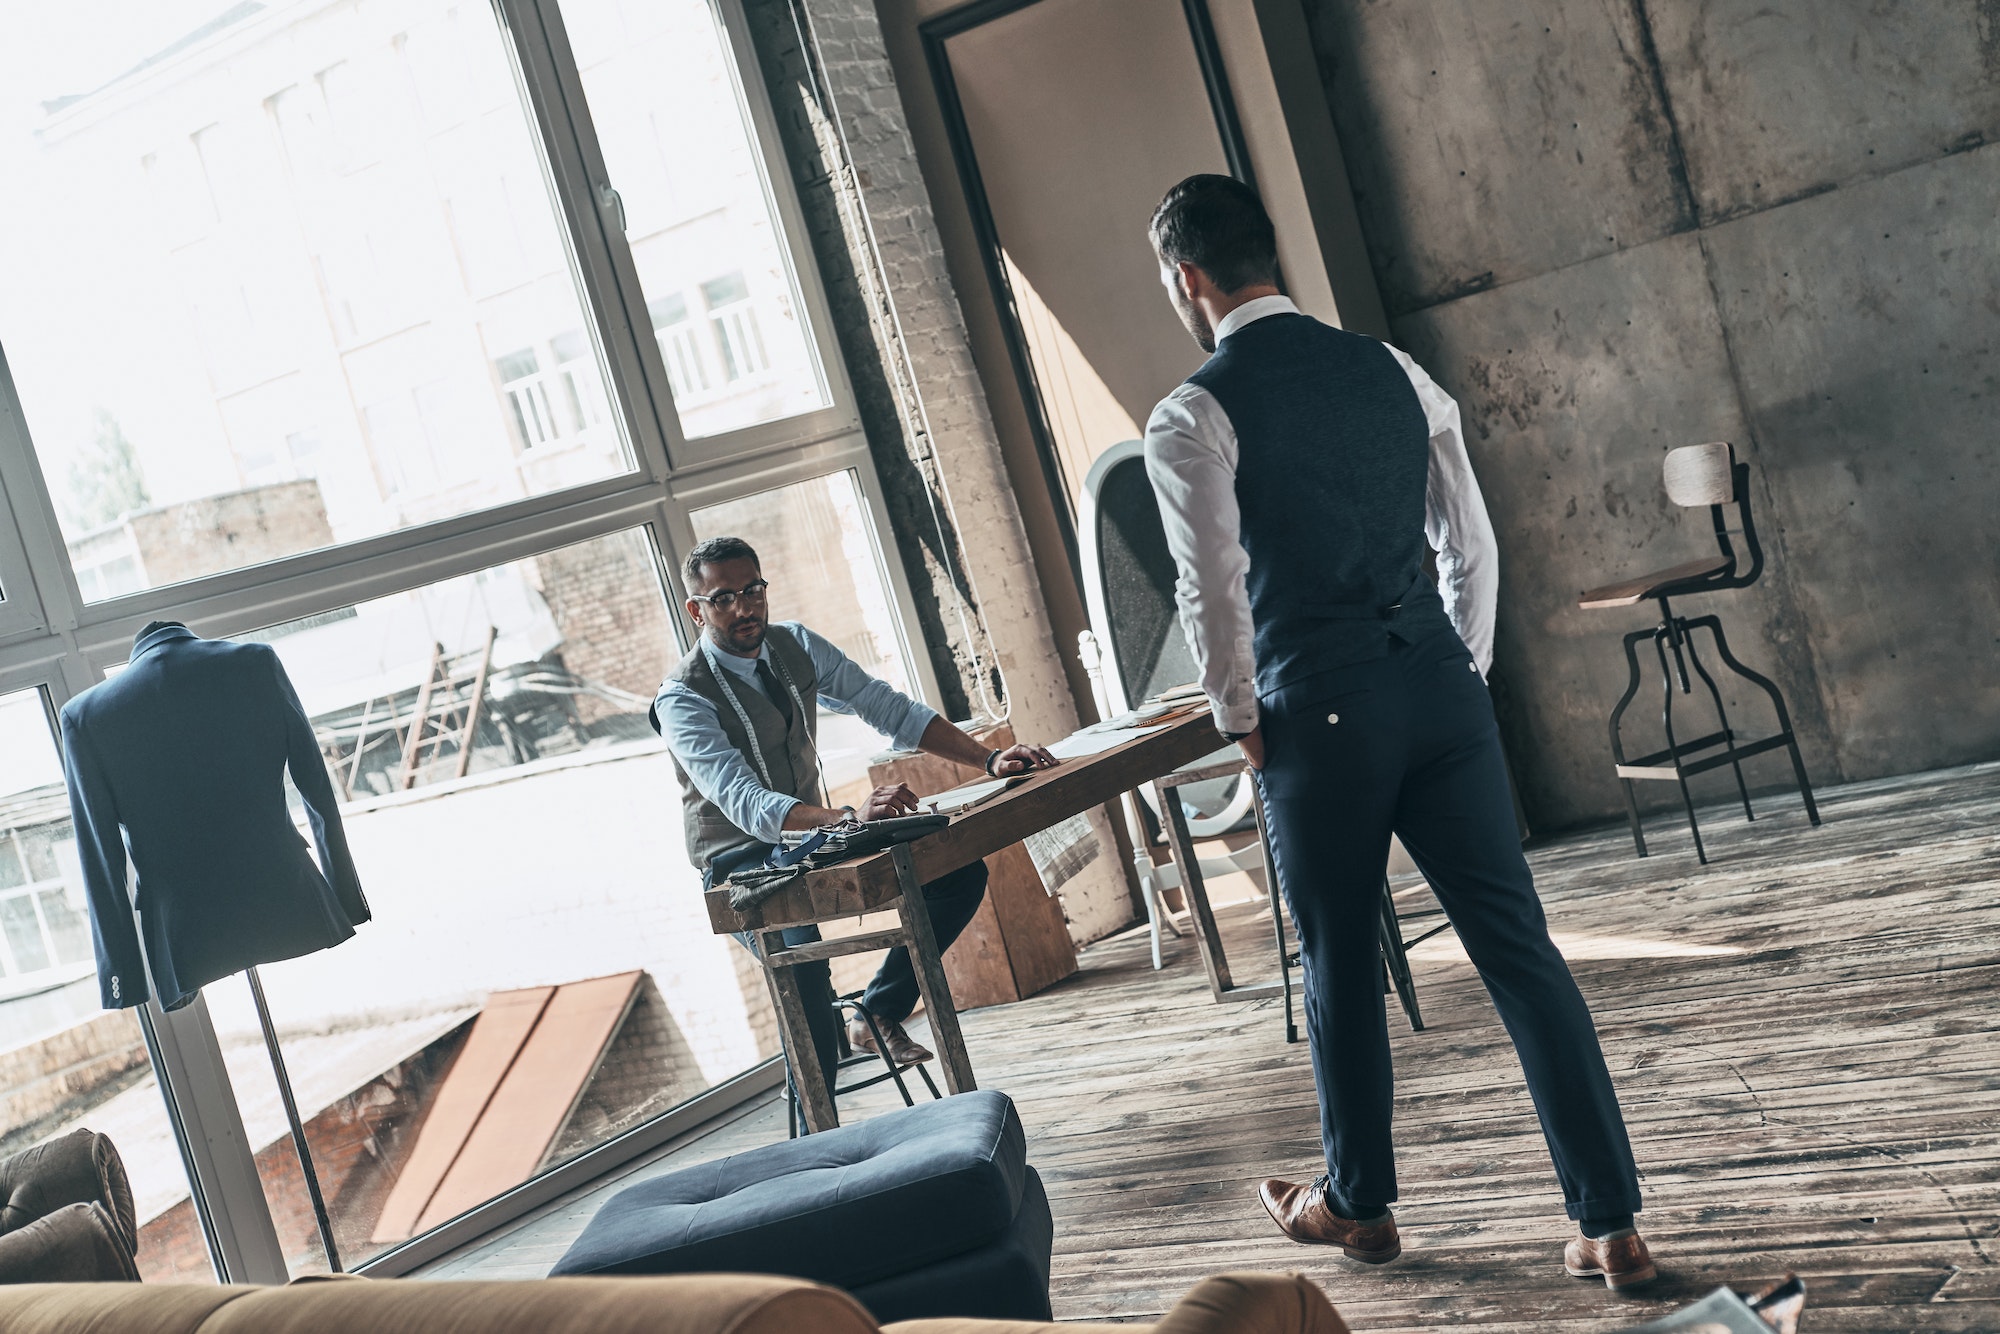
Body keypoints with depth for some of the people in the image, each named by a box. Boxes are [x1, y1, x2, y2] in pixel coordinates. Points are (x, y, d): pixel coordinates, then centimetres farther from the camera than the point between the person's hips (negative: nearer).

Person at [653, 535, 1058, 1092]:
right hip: (744, 868, -6)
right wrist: (850, 816, -49)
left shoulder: (795, 645, -2)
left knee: (961, 872, -9)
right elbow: (746, 805, -33)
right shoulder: (682, 699, -20)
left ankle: (877, 1014, 5)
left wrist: (990, 759, -16)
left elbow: (890, 710, -2)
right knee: (802, 959, -35)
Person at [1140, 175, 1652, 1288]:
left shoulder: (1192, 419, -7)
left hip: (1321, 718, -4)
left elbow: (1214, 592, -11)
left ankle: (1359, 1204, 33)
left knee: (1341, 967, 13)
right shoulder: (1392, 370, 9)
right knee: (1518, 944, 5)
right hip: (1442, 693, 4)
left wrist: (1241, 721, 4)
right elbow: (1473, 542, 10)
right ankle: (1614, 1225, 7)